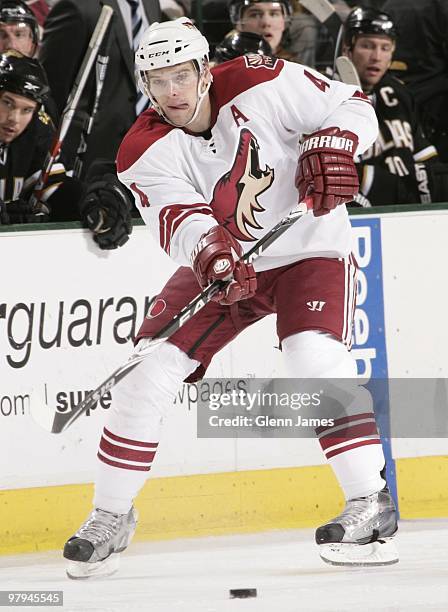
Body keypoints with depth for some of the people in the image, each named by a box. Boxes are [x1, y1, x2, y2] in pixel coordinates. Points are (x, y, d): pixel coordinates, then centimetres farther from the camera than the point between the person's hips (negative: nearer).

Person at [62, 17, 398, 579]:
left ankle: (370, 501, -20)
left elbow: (351, 106, -10)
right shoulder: (144, 153, -14)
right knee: (148, 371, -8)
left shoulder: (260, 83, -19)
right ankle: (110, 516, 6)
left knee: (315, 356, -28)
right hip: (217, 266, 3)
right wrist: (210, 252, -52)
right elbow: (176, 217, -31)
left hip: (307, 251, -3)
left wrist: (331, 147, -31)